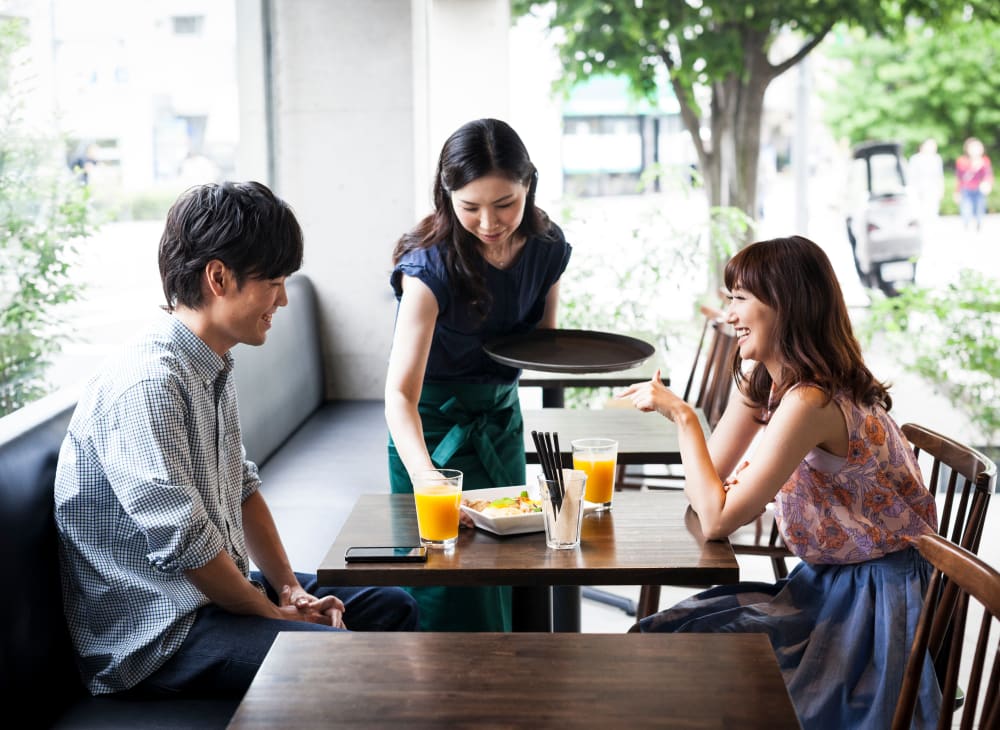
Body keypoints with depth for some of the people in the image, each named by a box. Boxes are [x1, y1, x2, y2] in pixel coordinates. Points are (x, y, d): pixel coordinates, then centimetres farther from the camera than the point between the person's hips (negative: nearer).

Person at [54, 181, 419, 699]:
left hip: (219, 591, 10)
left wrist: (289, 587, 5)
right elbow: (184, 546, -25)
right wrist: (275, 614, -12)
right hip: (154, 636, -10)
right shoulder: (148, 385, -24)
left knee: (393, 608, 13)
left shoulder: (214, 369, 8)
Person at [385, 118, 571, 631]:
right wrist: (427, 478, -49)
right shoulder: (432, 266, -26)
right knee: (453, 599, -4)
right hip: (433, 425, -5)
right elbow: (400, 394, -33)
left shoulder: (547, 248, -9)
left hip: (500, 420, 6)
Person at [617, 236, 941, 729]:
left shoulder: (809, 401, -25)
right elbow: (704, 490, 1)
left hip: (875, 600, -9)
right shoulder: (765, 381, 4)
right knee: (660, 638, -2)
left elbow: (717, 520, -24)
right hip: (827, 582, 9)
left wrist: (681, 415, -18)